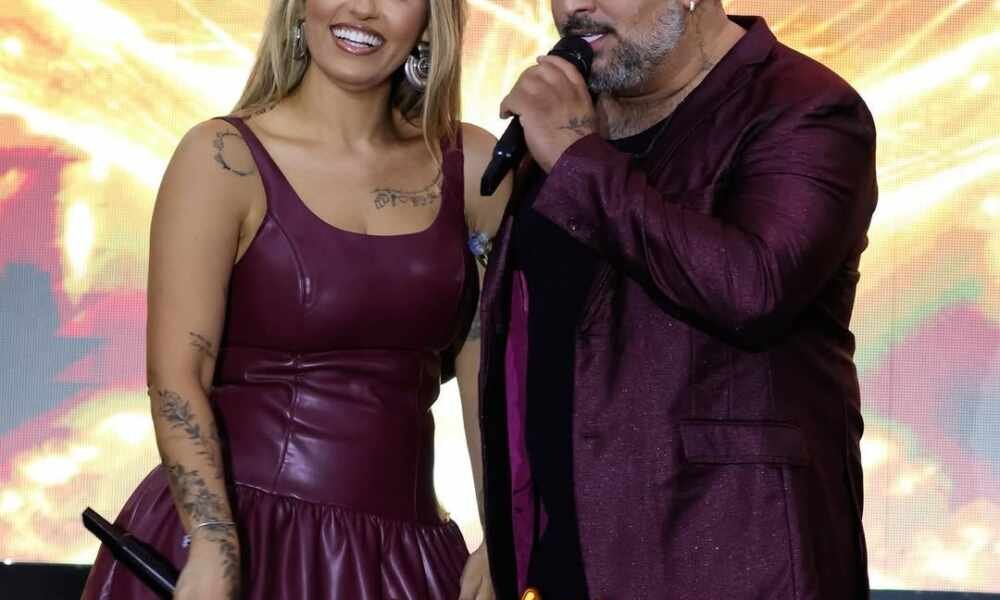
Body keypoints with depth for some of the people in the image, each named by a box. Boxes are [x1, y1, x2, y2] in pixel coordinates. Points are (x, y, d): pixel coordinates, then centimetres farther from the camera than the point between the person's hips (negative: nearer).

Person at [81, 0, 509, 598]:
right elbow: (176, 375, -11)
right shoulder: (222, 156, -5)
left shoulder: (473, 167, 4)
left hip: (404, 548, 3)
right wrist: (214, 548, -22)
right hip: (228, 533, -3)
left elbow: (492, 377, 5)